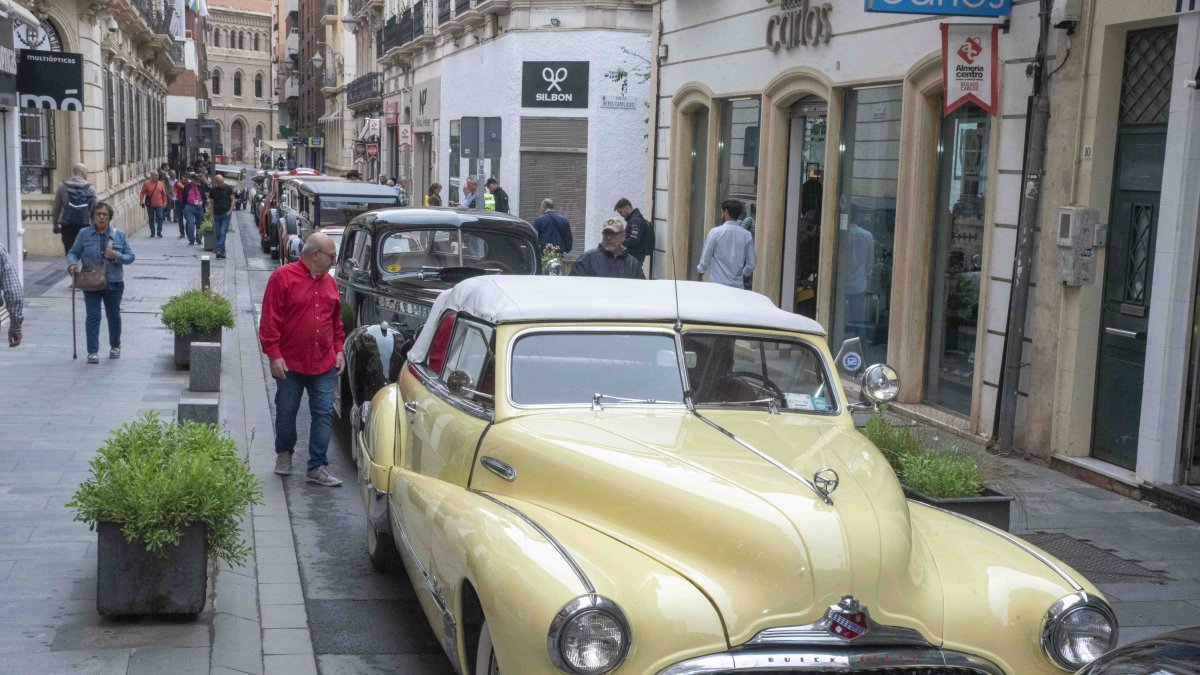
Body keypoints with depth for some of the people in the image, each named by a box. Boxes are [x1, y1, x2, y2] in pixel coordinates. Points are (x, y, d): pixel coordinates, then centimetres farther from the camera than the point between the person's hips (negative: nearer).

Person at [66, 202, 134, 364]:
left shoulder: (119, 235, 2)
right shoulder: (84, 234, -1)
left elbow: (130, 257, 4)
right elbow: (73, 252, 5)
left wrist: (117, 256, -16)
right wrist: (72, 264, -16)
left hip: (113, 283, 1)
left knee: (114, 315, 14)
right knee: (93, 316, -7)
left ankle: (115, 346, 33)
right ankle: (93, 351, -6)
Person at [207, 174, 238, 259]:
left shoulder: (228, 188, 0)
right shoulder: (212, 190, 6)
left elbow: (233, 200, 4)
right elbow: (211, 203, 10)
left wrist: (230, 211, -8)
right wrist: (212, 215, 3)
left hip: (226, 214, -3)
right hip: (217, 214, 3)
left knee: (222, 233, -13)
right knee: (218, 234, 6)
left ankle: (219, 250, -19)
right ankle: (222, 252, 14)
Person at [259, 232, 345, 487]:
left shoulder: (329, 282, 10)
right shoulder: (283, 277, -8)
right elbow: (269, 320, -10)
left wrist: (339, 350, 10)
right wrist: (274, 354, -14)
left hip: (325, 364, 4)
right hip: (290, 363, -4)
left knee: (324, 414, -1)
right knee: (286, 412, 10)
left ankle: (317, 468, 3)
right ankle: (284, 454, 33)